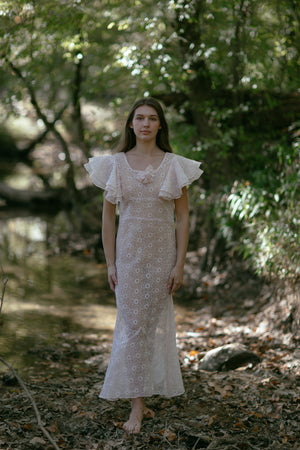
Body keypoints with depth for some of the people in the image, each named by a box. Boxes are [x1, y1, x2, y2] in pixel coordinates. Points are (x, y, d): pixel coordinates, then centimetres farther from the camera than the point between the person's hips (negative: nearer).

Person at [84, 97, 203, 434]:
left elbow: (183, 218, 0)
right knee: (133, 325, -3)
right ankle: (137, 405, 2)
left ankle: (144, 392, 25)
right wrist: (110, 263, -1)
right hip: (128, 252, 0)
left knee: (155, 323, 8)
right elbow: (108, 217, 4)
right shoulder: (116, 164, 1)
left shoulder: (175, 165, 0)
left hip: (162, 252, 0)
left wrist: (179, 264, -6)